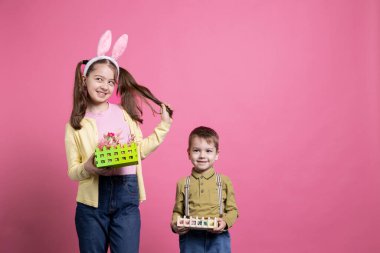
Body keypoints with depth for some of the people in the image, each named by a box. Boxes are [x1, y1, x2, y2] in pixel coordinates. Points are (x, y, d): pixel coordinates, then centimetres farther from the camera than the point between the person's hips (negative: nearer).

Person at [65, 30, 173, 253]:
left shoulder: (125, 113, 6)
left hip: (126, 195, 1)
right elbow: (73, 172, 1)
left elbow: (140, 150, 11)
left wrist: (164, 126, 10)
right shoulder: (75, 124, 1)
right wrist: (87, 168, -20)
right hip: (92, 200, 0)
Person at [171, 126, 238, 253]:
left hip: (217, 238, 0)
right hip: (190, 239, 1)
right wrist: (175, 224, -9)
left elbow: (233, 210, 5)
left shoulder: (224, 181, 3)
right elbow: (178, 211, 10)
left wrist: (225, 222, -13)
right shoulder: (183, 183, 5)